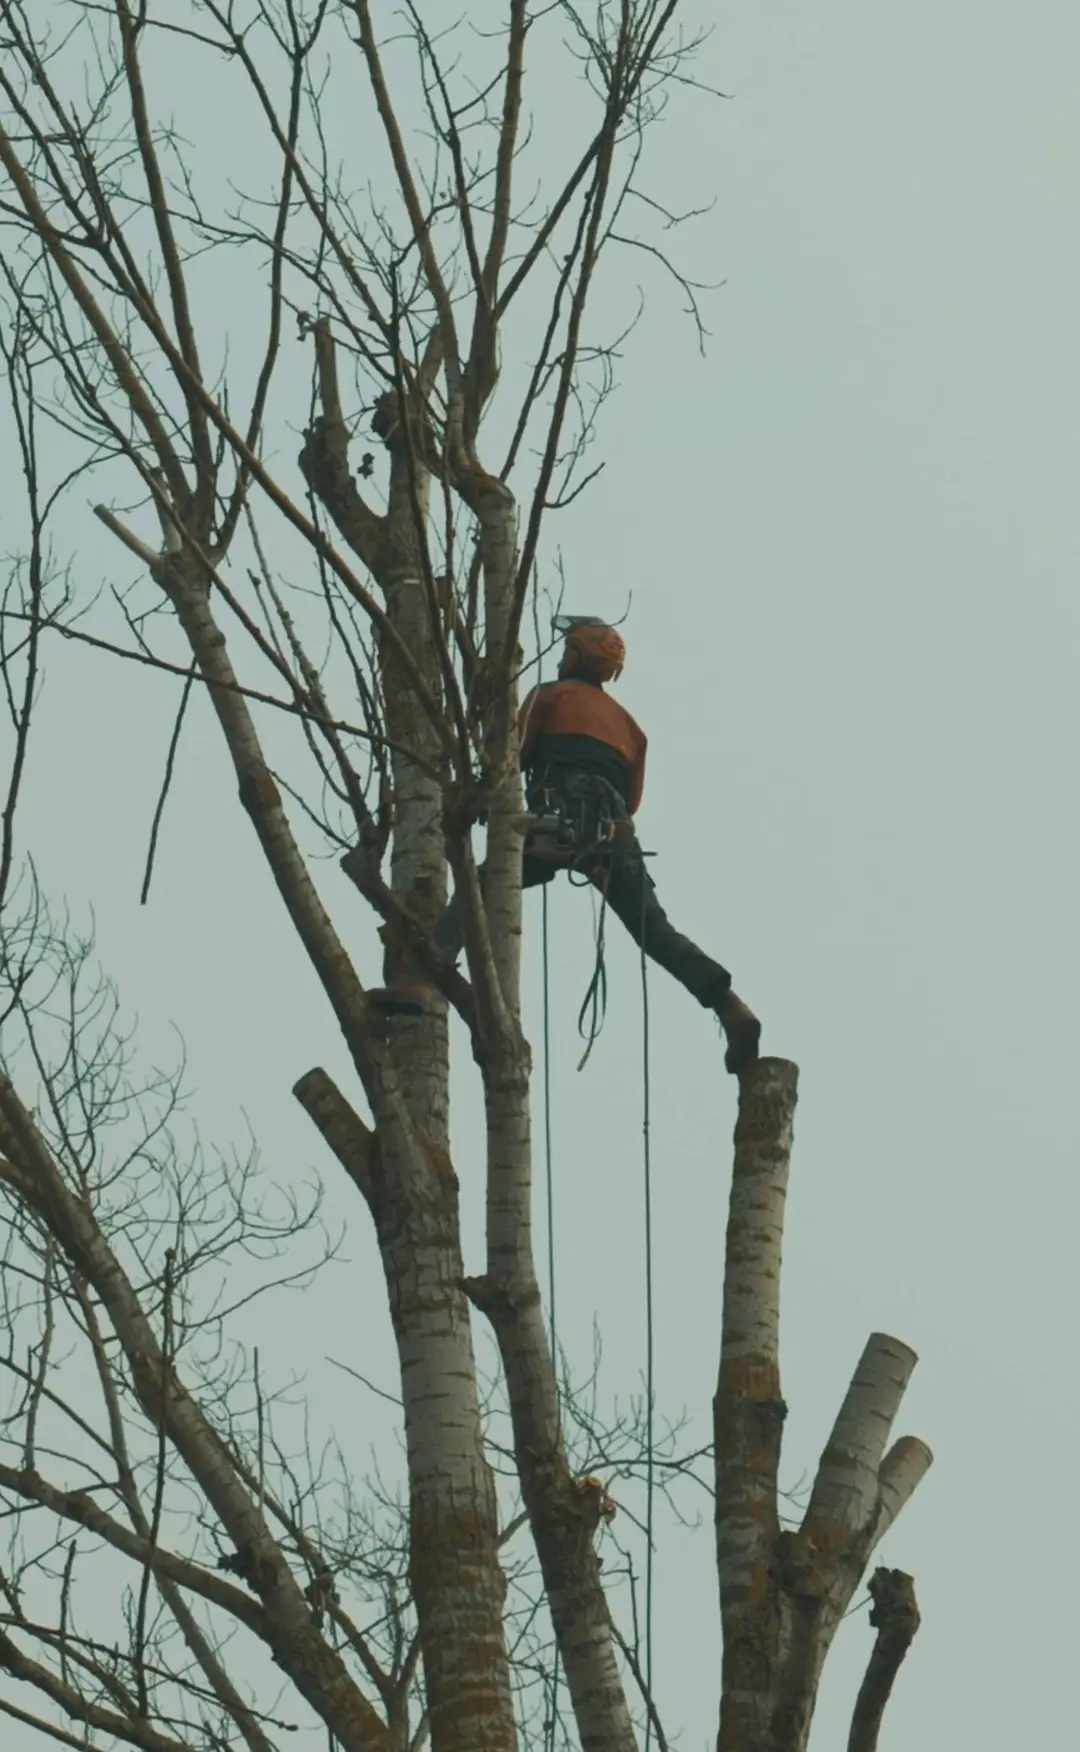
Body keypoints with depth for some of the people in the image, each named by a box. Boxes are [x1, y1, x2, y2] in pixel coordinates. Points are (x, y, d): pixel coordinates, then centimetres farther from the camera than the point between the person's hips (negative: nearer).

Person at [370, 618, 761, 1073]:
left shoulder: (550, 695, 18)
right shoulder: (627, 721, 33)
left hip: (558, 822, -5)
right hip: (612, 832, 5)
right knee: (657, 933, 6)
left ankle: (420, 981, -28)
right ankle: (730, 1008, -12)